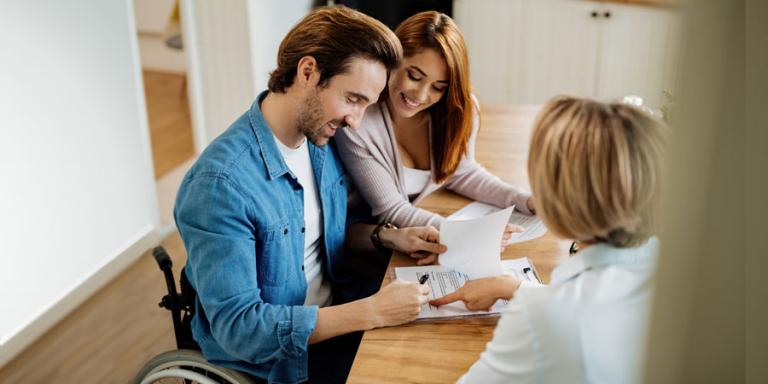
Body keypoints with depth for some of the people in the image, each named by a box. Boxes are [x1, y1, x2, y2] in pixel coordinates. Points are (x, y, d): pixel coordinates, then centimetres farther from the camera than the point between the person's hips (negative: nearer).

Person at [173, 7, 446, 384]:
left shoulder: (319, 140, -4)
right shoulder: (221, 183, -28)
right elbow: (237, 327, -28)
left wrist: (389, 236, -5)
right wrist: (372, 311, -31)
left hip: (334, 317, 7)